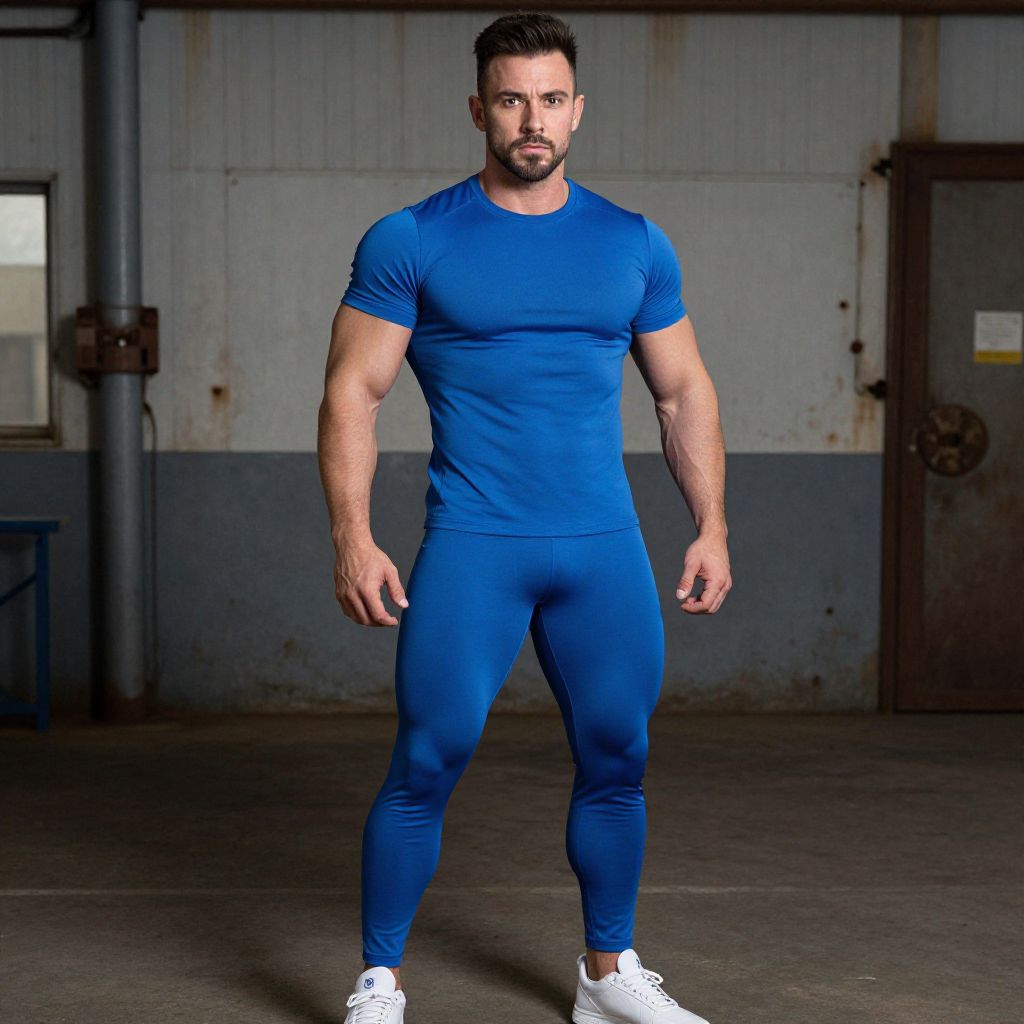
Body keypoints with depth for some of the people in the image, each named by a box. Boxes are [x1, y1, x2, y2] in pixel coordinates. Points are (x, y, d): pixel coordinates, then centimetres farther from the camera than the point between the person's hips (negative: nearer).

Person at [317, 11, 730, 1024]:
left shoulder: (635, 246, 9)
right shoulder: (411, 242, -1)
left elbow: (683, 391, 14)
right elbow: (352, 391, -3)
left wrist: (712, 527, 7)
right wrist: (352, 538, -13)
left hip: (606, 549, 4)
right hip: (471, 547, -3)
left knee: (616, 763, 10)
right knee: (427, 764, -5)